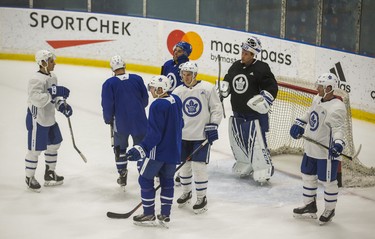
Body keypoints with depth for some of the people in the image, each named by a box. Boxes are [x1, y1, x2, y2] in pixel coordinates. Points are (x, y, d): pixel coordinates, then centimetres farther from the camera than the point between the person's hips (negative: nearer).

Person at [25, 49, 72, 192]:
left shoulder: (52, 77, 7)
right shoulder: (36, 80, -23)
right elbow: (36, 99, -35)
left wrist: (62, 105, 1)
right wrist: (54, 93, -37)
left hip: (49, 119, 9)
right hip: (37, 120, -9)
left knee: (54, 145, 19)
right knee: (35, 150, 1)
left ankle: (49, 174, 34)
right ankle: (30, 178, 17)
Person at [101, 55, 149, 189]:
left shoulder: (109, 84, -9)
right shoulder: (137, 79, -2)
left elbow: (107, 105, -9)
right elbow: (145, 99, 6)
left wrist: (108, 120, 9)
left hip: (120, 122, -1)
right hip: (139, 121, 1)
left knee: (120, 148, 18)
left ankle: (122, 176, 21)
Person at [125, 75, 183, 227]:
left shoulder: (157, 106, -21)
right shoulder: (176, 101, 3)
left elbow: (154, 134, -24)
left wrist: (141, 149, -27)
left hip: (158, 151, -8)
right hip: (174, 150, 8)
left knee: (145, 179, 7)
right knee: (167, 181, 17)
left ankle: (149, 214, 12)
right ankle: (165, 215, 22)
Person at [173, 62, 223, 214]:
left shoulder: (207, 88, -7)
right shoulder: (177, 92, 4)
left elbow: (217, 108, -2)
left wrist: (213, 126, -11)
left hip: (202, 135, -4)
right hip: (183, 136, 4)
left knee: (198, 166, -6)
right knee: (183, 165, 11)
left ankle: (202, 198, 8)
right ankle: (186, 193, 33)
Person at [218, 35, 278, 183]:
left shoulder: (261, 68, -12)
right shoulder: (235, 66, 8)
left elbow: (272, 87, -12)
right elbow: (227, 80, 23)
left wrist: (262, 101, -22)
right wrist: (222, 88, 3)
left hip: (255, 114, -7)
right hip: (238, 114, 7)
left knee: (257, 143, -10)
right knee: (237, 141, 15)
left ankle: (263, 171, 0)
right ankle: (245, 167, 33)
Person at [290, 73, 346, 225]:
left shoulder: (336, 108, -23)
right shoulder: (317, 99, 4)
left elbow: (338, 128, -30)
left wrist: (338, 143, -45)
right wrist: (299, 124, 13)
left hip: (327, 152, -9)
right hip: (311, 148, 9)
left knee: (327, 181, 3)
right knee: (307, 175, 19)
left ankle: (330, 210, 24)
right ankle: (310, 207, 36)